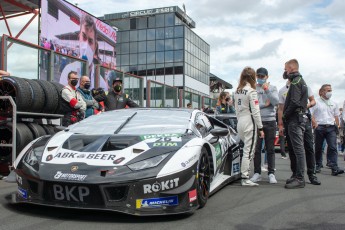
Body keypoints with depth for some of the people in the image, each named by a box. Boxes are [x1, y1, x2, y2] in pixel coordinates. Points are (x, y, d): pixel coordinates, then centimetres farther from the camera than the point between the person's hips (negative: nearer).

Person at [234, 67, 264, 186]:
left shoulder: (237, 91, 10)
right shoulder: (251, 91, -12)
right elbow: (255, 111, -13)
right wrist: (260, 128, -9)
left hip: (240, 123, 7)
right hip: (250, 123, -7)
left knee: (246, 149, 16)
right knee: (248, 151, -3)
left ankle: (244, 172, 16)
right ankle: (245, 178, 0)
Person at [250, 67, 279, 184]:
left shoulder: (272, 88, 11)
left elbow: (276, 102, -6)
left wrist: (267, 90, -13)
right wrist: (265, 104, -8)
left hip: (270, 121, 1)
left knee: (270, 149, 4)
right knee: (256, 149, 2)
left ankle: (271, 173, 9)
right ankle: (257, 173, 10)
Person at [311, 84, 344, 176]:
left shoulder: (333, 103, 17)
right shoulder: (316, 102, 4)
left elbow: (336, 116, 20)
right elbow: (311, 115, -3)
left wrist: (337, 126, 10)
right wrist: (315, 124, -15)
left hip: (331, 128, 3)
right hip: (319, 127, -2)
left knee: (333, 147, -10)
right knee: (318, 148, 6)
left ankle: (334, 168, -16)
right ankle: (318, 166, 19)